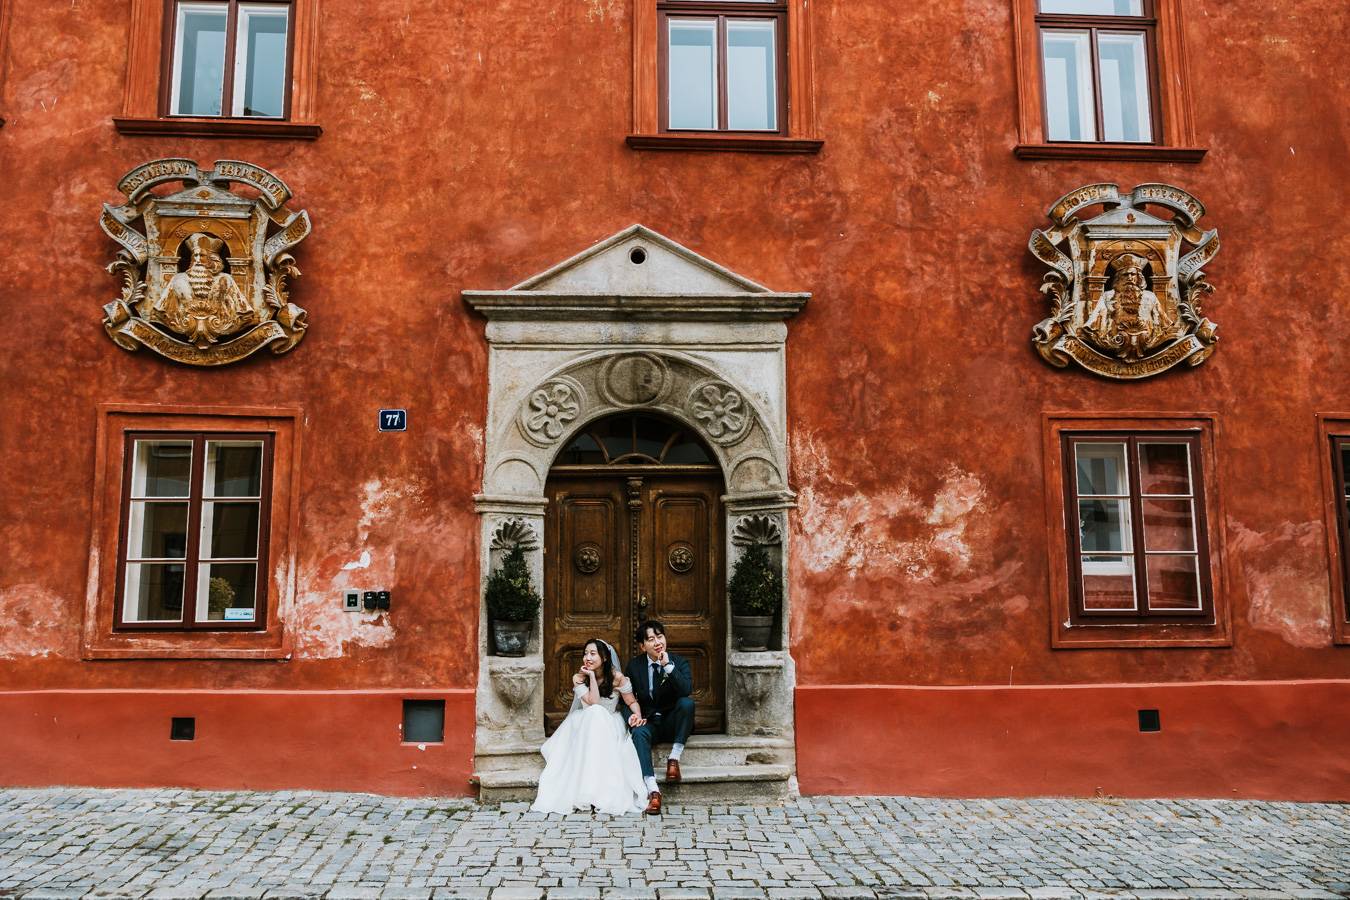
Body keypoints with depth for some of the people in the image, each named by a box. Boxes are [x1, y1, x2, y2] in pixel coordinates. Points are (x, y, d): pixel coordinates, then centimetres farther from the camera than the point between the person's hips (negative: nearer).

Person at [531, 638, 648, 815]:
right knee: (595, 713, -33)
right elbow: (593, 702, -20)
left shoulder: (617, 677, -10)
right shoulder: (579, 678, -9)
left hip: (611, 724, 0)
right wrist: (592, 676, -22)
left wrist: (637, 714, -26)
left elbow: (632, 702, -5)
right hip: (585, 725, 0)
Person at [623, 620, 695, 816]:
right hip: (648, 722, 1)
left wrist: (668, 666, -29)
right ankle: (652, 790, -40)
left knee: (687, 703, -31)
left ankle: (674, 758, -23)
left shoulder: (679, 662, -4)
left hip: (672, 723, -1)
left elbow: (687, 690, -22)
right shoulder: (634, 665, 2)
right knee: (639, 733, -33)